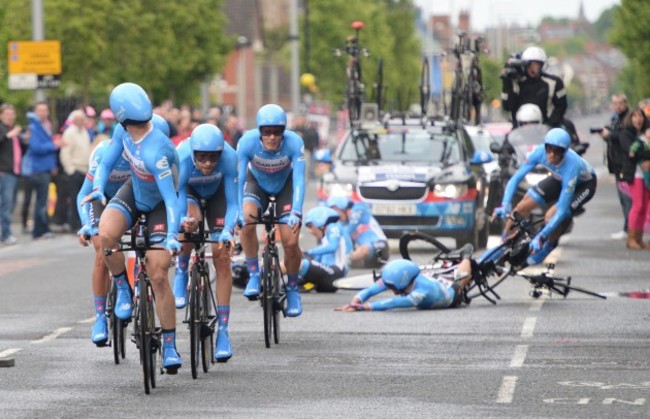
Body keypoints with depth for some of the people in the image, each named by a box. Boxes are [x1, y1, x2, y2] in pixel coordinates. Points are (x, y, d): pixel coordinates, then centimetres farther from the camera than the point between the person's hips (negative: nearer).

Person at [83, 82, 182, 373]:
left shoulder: (155, 152, -38)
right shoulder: (125, 133, -16)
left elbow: (171, 198, -38)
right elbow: (106, 163, -5)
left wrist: (172, 236, -46)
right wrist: (97, 189, -26)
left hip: (158, 204, -6)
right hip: (134, 192, 6)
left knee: (158, 276, -10)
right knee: (106, 235, -26)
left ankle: (169, 345, 2)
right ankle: (123, 287, 1)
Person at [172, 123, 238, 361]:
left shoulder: (229, 157, -37)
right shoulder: (181, 159, -39)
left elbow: (232, 202, -32)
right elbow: (177, 198, -39)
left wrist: (228, 231, -49)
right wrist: (181, 220, -61)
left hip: (216, 193, 1)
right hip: (188, 190, -1)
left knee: (222, 258, -8)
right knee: (191, 220, -37)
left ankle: (223, 331, -2)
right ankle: (181, 274, -7)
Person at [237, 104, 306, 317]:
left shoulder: (294, 142, -32)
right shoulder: (247, 142, -32)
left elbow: (299, 179, -33)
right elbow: (238, 178, -31)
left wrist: (296, 212, -46)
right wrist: (239, 212, -43)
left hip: (285, 186, 0)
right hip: (256, 184, 0)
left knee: (291, 242, -13)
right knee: (247, 221, -31)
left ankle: (292, 289, 13)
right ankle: (254, 275, -13)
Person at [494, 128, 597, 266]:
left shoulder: (571, 166, -42)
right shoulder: (540, 152, -31)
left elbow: (562, 210, -41)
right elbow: (516, 178, -22)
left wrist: (541, 237, -44)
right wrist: (504, 206, -35)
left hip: (584, 184, -5)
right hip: (559, 178, 5)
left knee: (551, 216, -26)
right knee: (521, 208, -6)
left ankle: (549, 245, 4)